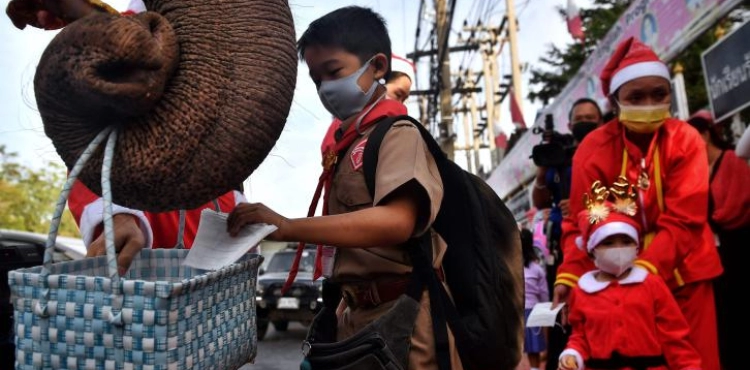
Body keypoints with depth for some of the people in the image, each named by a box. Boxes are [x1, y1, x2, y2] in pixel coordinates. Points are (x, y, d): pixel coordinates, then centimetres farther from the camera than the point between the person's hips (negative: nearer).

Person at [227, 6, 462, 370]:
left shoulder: (398, 134, -11)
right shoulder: (348, 145, 14)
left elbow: (397, 222, -28)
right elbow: (350, 227, 11)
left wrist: (287, 227, -31)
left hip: (400, 317, -7)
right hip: (358, 313, 7)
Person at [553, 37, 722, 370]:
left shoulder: (685, 140, -8)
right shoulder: (594, 148, -9)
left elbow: (683, 220, -16)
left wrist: (645, 268, -30)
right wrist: (569, 275, -23)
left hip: (682, 275, 1)